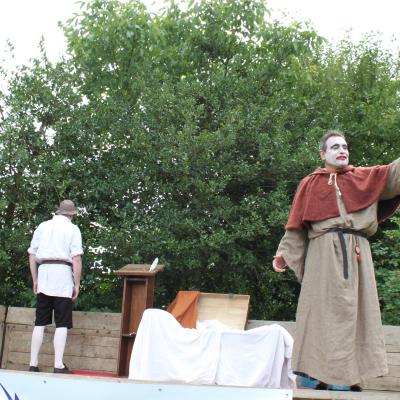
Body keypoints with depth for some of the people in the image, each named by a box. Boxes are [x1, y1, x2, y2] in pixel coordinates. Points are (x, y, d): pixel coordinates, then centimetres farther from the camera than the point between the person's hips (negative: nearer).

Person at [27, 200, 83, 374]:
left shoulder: (42, 226, 13)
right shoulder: (72, 229, 1)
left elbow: (32, 255, 12)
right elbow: (77, 258, -7)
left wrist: (35, 280, 17)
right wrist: (77, 284, -2)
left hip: (43, 272, 4)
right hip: (63, 273, -4)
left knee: (40, 322, 8)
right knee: (62, 323, -1)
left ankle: (33, 364, 7)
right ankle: (58, 366, -6)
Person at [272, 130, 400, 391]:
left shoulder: (364, 177, 17)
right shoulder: (310, 184, 13)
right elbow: (297, 225, 10)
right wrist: (284, 253, 2)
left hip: (357, 252, 2)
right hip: (324, 251, -2)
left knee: (356, 310, -2)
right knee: (325, 312, -6)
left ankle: (353, 376, -1)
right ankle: (323, 376, -7)